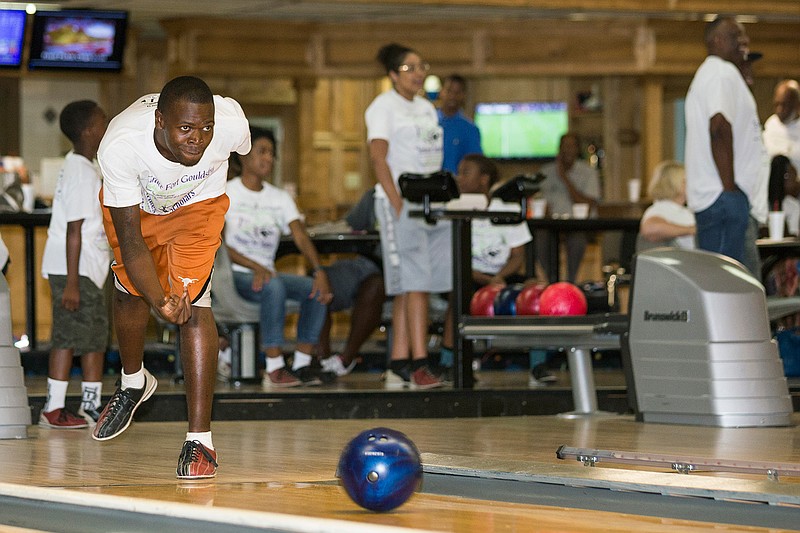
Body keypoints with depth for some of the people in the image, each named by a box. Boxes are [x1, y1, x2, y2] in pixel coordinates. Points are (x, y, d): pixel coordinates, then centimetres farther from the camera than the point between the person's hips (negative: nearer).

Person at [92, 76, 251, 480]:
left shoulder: (232, 124, -38)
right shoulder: (119, 145, -42)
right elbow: (130, 240, -35)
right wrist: (159, 302, -50)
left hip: (198, 204, -1)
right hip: (133, 203, 1)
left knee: (193, 302, -15)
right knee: (131, 292, 13)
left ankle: (199, 439, -13)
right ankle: (132, 383, 47)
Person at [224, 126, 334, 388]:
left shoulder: (280, 198, 14)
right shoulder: (225, 194, -1)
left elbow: (301, 237, -1)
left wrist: (319, 270, -20)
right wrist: (255, 268, -26)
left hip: (267, 273, 6)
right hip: (234, 276, -6)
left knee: (316, 289, -20)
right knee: (274, 287, -36)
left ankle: (302, 364, -19)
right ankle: (274, 369, -36)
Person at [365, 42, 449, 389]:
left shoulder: (426, 108, 19)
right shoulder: (384, 106, -3)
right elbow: (378, 157, -11)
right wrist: (398, 204, -18)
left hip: (432, 202, 7)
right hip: (400, 203, -7)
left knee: (406, 288, 6)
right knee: (415, 283, -13)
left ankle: (398, 365, 7)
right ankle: (418, 366, -17)